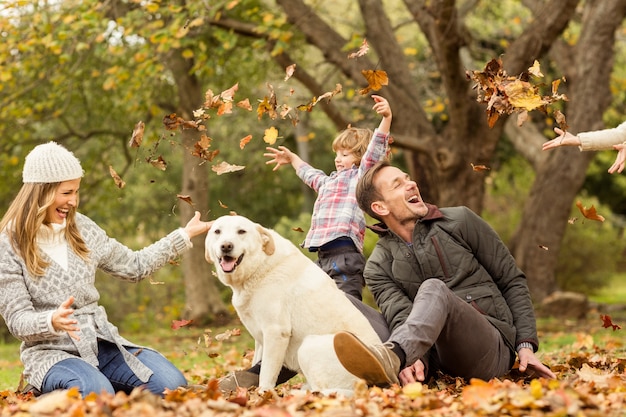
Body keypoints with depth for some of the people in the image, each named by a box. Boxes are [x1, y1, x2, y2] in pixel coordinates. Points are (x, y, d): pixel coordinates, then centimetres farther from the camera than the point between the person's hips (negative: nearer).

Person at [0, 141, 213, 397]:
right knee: (98, 396, -36)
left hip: (101, 341, 6)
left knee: (171, 384, -17)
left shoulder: (81, 228, 8)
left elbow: (134, 266, 19)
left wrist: (184, 235, 16)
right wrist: (52, 321, -33)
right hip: (51, 351, -5)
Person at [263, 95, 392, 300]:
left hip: (344, 252, -9)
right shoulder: (330, 181, 29)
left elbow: (375, 150, -12)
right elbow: (311, 175, 50)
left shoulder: (360, 175, 3)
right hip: (323, 256, 9)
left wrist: (386, 118, -26)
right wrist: (292, 159, 65)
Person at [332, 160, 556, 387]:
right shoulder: (378, 268, 8)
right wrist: (415, 358, -33)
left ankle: (391, 357, -64)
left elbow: (512, 281, 11)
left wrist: (526, 345, 0)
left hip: (491, 347, -3)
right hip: (436, 352, 3)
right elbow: (401, 317, -9)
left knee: (433, 289, -34)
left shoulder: (460, 221, 8)